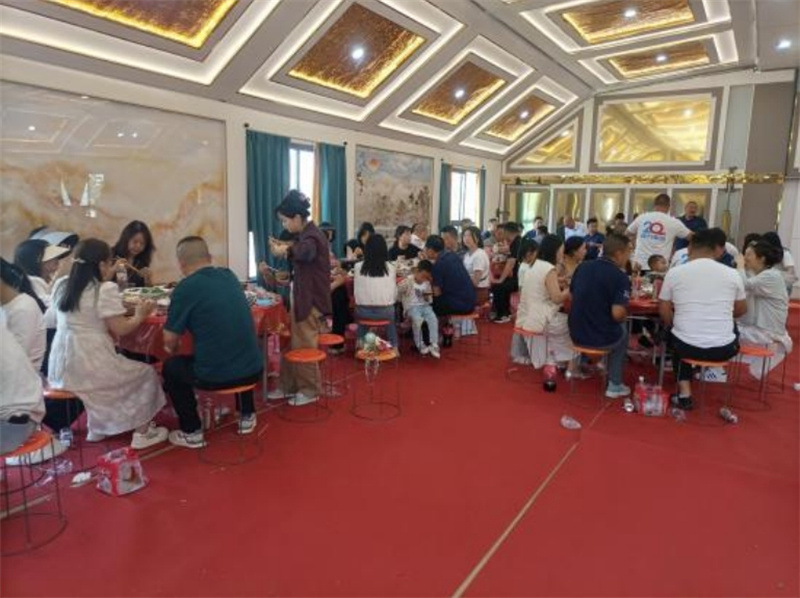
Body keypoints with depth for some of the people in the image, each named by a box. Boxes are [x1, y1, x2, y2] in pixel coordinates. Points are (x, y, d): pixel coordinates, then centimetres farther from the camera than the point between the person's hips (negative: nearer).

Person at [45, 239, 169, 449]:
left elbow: (51, 319, 21)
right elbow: (120, 330, -14)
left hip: (60, 368, 8)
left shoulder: (61, 285, 8)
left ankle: (97, 428, 38)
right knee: (146, 373, 13)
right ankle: (141, 433, 15)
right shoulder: (106, 289, -14)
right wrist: (140, 315, 4)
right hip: (88, 367, -8)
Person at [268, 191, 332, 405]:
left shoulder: (312, 237, -20)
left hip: (311, 301, -10)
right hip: (301, 298, 10)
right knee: (291, 345, 15)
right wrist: (285, 246, 5)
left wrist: (286, 249, -23)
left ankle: (310, 390, 16)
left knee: (304, 348, 1)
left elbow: (304, 253, -41)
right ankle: (288, 386, 27)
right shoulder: (305, 235, 12)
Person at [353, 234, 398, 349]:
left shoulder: (358, 267, -1)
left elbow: (356, 292, 3)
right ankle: (394, 347, 35)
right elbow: (395, 293, 0)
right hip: (385, 310, 0)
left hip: (363, 311, 0)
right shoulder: (390, 268, -2)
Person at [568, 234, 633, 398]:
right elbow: (617, 315, -24)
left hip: (576, 335, 6)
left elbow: (571, 296, 11)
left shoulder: (583, 267, 1)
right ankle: (615, 385, 33)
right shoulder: (620, 277, -16)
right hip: (602, 338, -5)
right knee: (622, 331, 29)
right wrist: (624, 316, -1)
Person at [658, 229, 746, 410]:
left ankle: (684, 392, 22)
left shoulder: (674, 272, -4)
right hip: (724, 349, 2)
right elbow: (741, 311, 15)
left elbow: (664, 313, 4)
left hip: (686, 346, -1)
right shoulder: (732, 274, 0)